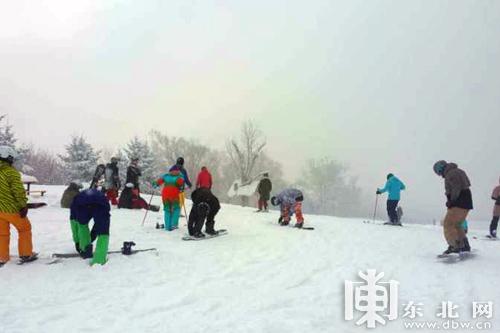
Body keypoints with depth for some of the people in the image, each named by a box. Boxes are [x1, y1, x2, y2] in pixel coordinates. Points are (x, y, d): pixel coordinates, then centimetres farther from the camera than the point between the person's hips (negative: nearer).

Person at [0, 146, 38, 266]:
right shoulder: (11, 172, -16)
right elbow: (18, 191, -19)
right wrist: (24, 205, -12)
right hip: (12, 208, -6)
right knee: (24, 229, 11)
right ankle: (26, 254, 14)